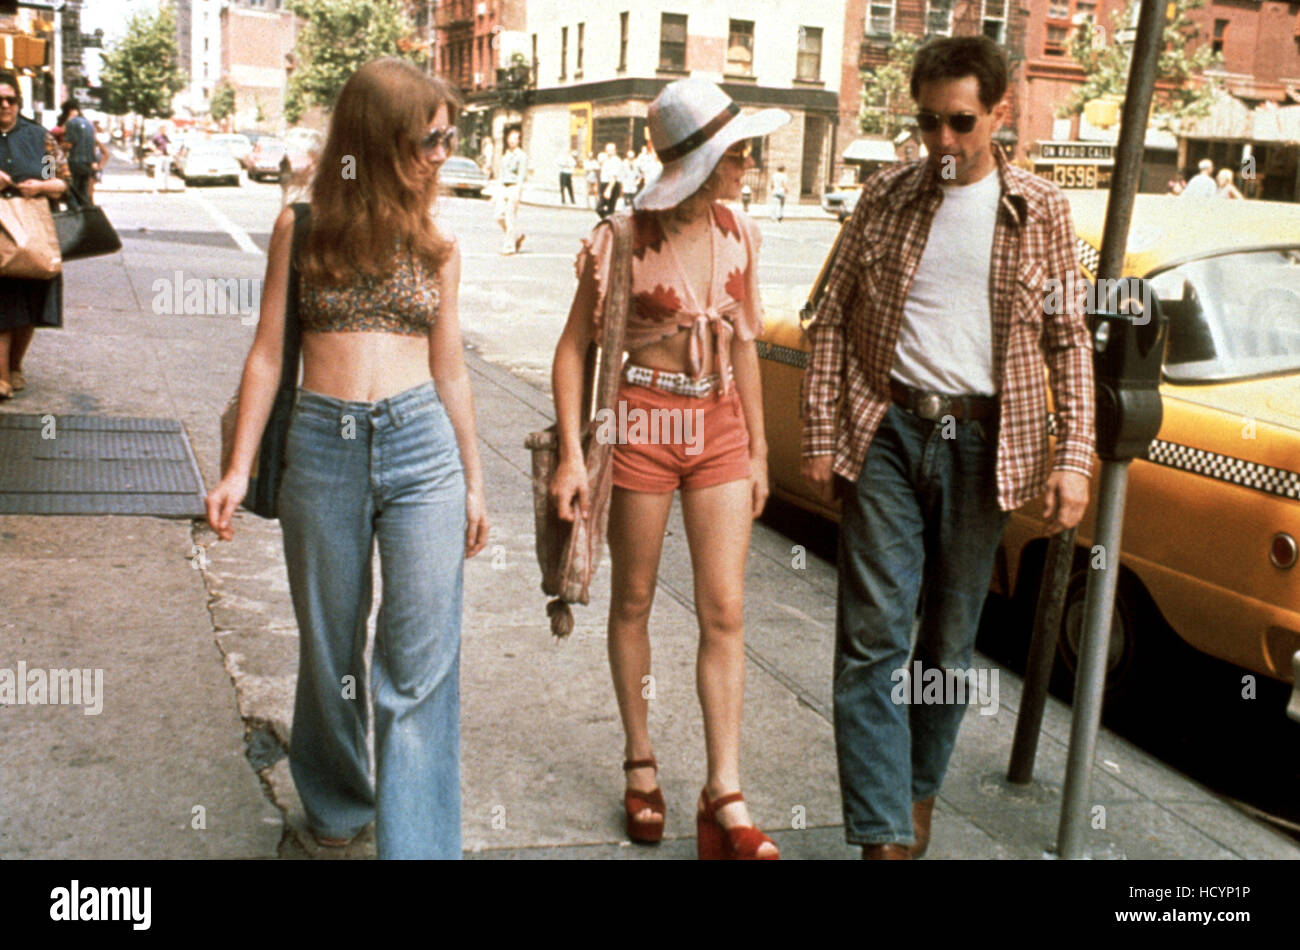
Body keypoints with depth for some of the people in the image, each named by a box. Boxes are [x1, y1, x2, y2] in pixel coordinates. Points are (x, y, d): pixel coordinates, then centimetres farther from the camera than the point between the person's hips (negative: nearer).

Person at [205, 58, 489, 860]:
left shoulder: (437, 245, 7)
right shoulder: (302, 228, 3)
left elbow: (450, 372, 12)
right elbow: (269, 353, 5)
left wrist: (474, 484, 13)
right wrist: (239, 468, 0)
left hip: (422, 444, 1)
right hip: (323, 447, 0)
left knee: (424, 657, -5)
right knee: (330, 647, 13)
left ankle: (418, 843, 2)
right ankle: (339, 801, 37)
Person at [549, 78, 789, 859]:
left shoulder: (739, 235, 4)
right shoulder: (626, 241, -10)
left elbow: (744, 346, 12)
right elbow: (573, 349, -6)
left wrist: (758, 450, 13)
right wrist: (572, 455, -13)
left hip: (721, 428, 4)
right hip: (644, 423, -4)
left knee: (725, 612, -1)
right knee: (635, 602, 10)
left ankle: (725, 800, 4)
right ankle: (641, 763, 27)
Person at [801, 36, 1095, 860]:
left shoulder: (1042, 212, 3)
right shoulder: (886, 198, 4)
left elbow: (1069, 343, 4)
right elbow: (834, 321, 5)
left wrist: (1073, 456, -4)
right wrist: (821, 435, -1)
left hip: (982, 443, 1)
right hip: (886, 433, 0)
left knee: (952, 637, 11)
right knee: (873, 637, -5)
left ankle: (920, 790, 32)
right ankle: (884, 833, 0)